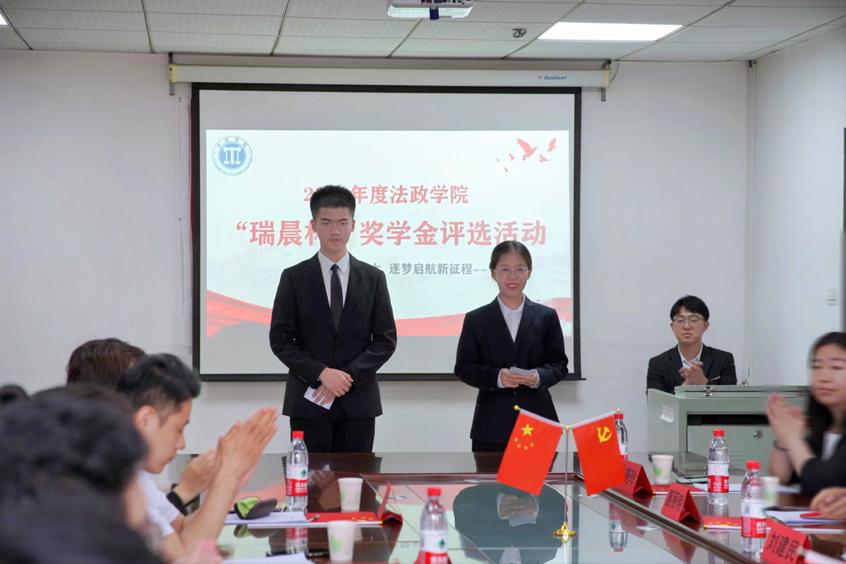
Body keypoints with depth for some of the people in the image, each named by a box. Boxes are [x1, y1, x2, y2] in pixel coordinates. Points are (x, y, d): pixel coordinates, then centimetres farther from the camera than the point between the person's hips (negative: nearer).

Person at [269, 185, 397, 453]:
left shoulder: (373, 278, 7)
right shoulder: (294, 278, 3)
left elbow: (386, 340, 4)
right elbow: (280, 340, -1)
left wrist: (349, 376, -10)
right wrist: (322, 373, -13)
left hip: (358, 400, 1)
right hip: (308, 402, -1)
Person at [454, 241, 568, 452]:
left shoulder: (546, 316, 9)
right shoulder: (476, 320, 7)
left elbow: (559, 364, 7)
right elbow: (464, 367, 2)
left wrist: (539, 376, -14)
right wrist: (496, 377, -15)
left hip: (537, 421, 1)